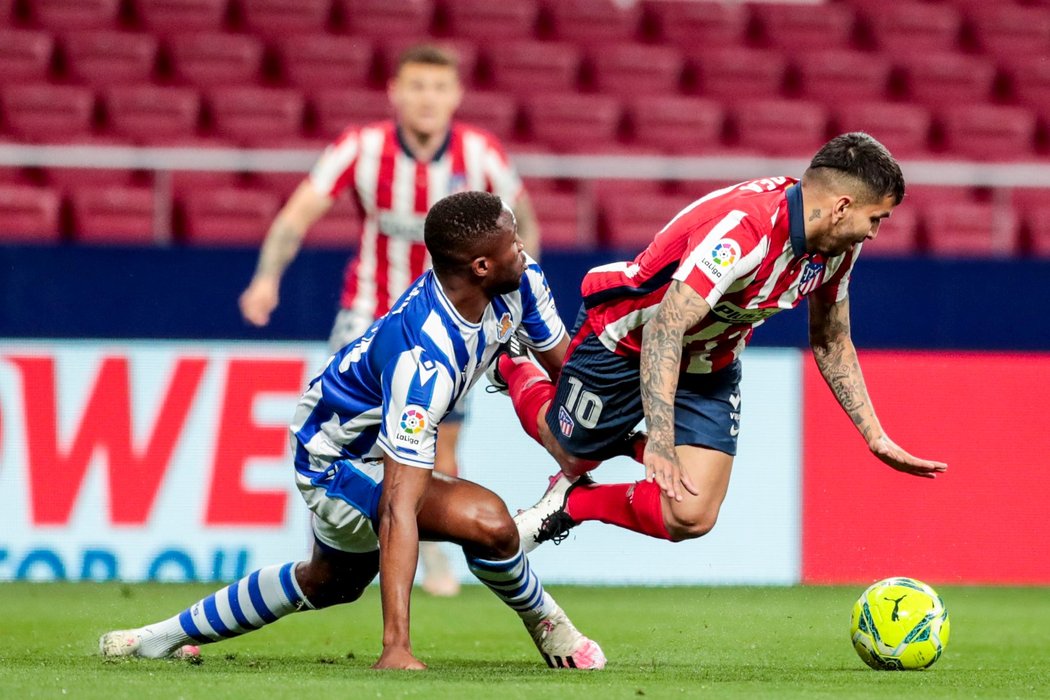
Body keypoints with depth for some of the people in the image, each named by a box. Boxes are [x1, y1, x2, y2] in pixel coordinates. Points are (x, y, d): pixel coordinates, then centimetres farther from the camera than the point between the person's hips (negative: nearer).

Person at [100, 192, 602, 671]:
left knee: (333, 582, 30)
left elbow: (562, 362, 1)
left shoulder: (519, 280, -19)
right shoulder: (423, 359, -42)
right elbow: (399, 508, -44)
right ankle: (547, 625, 1)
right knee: (486, 520, -29)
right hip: (339, 463, -9)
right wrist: (396, 646, -47)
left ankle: (165, 637, 46)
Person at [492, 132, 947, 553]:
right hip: (626, 341, -6)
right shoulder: (743, 229, -39)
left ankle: (570, 503, 15)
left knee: (690, 519, -11)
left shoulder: (838, 244, -12)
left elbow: (831, 343, 5)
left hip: (711, 369, 6)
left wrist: (876, 439, 2)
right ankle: (516, 370, 45)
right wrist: (660, 441, -51)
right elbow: (664, 329, -43)